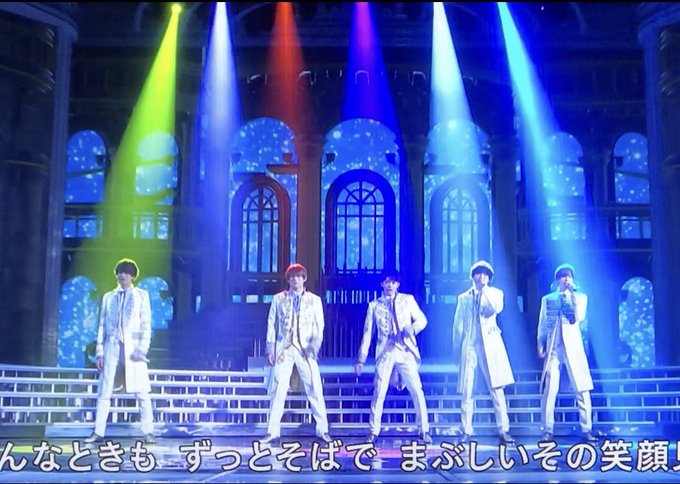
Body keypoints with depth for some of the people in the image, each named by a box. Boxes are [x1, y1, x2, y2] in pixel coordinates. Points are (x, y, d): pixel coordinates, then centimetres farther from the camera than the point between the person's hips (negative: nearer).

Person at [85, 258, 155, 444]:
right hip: (112, 347, 2)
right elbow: (102, 326, 13)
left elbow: (146, 325, 2)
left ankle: (148, 432, 0)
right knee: (104, 392, 1)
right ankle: (98, 432, 6)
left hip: (133, 347, -2)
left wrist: (142, 349, -10)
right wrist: (99, 352, 4)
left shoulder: (141, 295, 9)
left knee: (142, 393, -4)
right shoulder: (108, 297, 16)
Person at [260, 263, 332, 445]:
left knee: (315, 390, -4)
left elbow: (319, 326, 5)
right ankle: (273, 433, 2)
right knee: (278, 391, -3)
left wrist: (314, 345, -11)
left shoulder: (314, 300, 9)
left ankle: (322, 430, 4)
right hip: (284, 349, 0)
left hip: (306, 351, 0)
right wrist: (270, 349, 2)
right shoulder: (278, 299, 10)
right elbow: (272, 325, 9)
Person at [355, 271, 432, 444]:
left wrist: (413, 328, -14)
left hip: (406, 352, 0)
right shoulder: (374, 305, 13)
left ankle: (424, 430, 3)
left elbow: (422, 319, 9)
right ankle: (374, 431, 4)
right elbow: (367, 333, 13)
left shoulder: (408, 300, 12)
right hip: (385, 353, 0)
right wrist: (361, 358, 8)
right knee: (379, 393, -5)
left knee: (417, 391, -6)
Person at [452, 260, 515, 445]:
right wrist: (457, 348, 9)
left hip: (490, 345, -1)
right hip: (470, 346, 1)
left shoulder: (495, 293, 12)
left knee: (497, 390, -6)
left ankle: (504, 431, -2)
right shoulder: (463, 297, 17)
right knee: (467, 392, -3)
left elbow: (497, 308, -10)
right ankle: (466, 432, 2)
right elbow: (458, 324, 15)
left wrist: (485, 289, -5)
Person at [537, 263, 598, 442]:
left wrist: (573, 295, -8)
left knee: (582, 389, -5)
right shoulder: (547, 299, 16)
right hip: (553, 347, 1)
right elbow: (542, 325, 16)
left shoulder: (580, 297, 11)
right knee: (549, 389, -7)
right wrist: (540, 345, 6)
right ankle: (548, 430, -2)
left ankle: (586, 429, 2)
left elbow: (580, 317, -7)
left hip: (573, 346, -1)